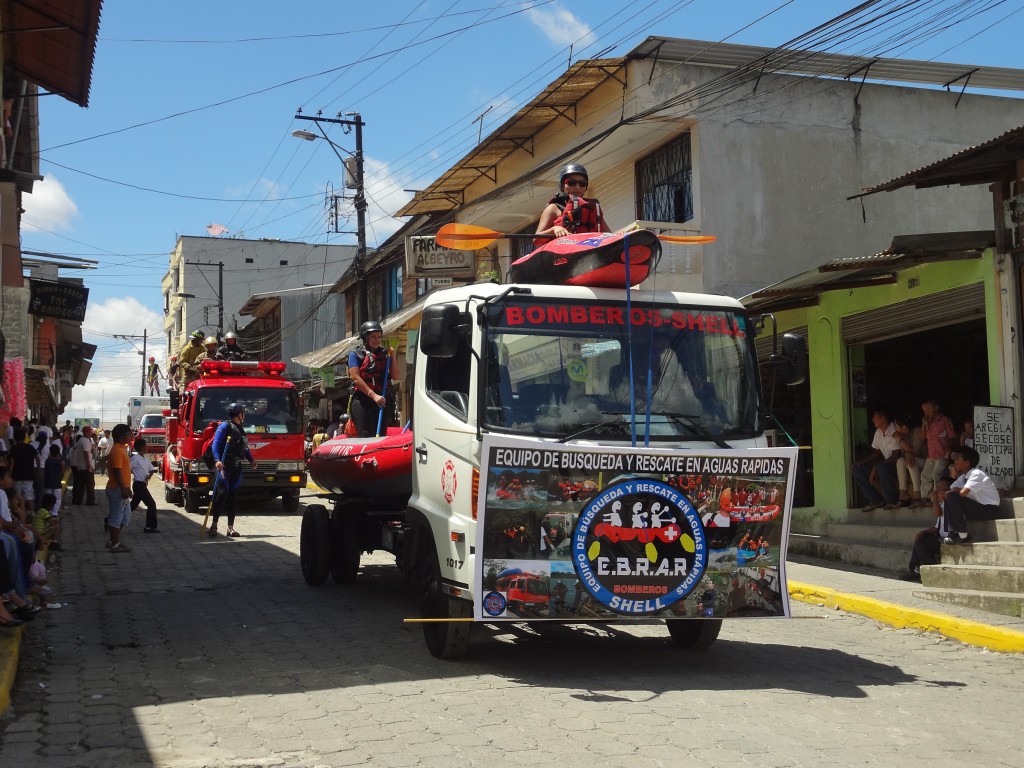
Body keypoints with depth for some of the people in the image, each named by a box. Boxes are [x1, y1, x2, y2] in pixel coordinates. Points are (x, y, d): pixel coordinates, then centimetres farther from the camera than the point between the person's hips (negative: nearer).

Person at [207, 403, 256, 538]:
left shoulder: (240, 429, 19)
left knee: (233, 496, 6)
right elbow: (216, 443, -13)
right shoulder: (225, 426, -5)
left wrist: (252, 460, 14)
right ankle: (214, 525, -4)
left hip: (236, 467, 7)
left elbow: (244, 447, 26)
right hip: (224, 466, -7)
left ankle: (231, 527, 9)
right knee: (221, 494, -10)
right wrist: (217, 460, -26)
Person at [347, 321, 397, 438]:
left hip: (381, 400, 4)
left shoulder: (384, 353, 12)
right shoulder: (356, 354, 2)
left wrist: (392, 357, -2)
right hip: (362, 400, -4)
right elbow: (356, 378, -8)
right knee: (365, 437, -9)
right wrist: (373, 395, -16)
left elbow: (395, 377, 9)